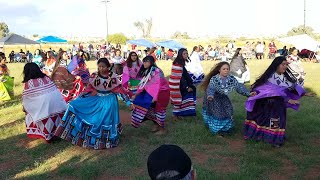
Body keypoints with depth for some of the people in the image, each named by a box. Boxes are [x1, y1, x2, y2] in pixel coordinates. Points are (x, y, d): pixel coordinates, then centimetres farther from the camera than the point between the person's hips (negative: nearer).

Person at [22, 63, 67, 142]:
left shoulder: (28, 83, -1)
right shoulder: (47, 78, 9)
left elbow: (26, 99, 11)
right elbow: (57, 92, 10)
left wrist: (24, 108, 31)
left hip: (42, 107, -3)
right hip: (56, 103, 3)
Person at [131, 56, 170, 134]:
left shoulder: (156, 71, -21)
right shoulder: (146, 72, 5)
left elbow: (158, 85, -25)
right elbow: (142, 84, 8)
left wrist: (155, 97, -28)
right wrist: (136, 94, 5)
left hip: (161, 92, -8)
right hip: (151, 93, 8)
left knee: (159, 110, 1)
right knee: (153, 110, 12)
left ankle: (162, 129, 15)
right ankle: (158, 126, 28)